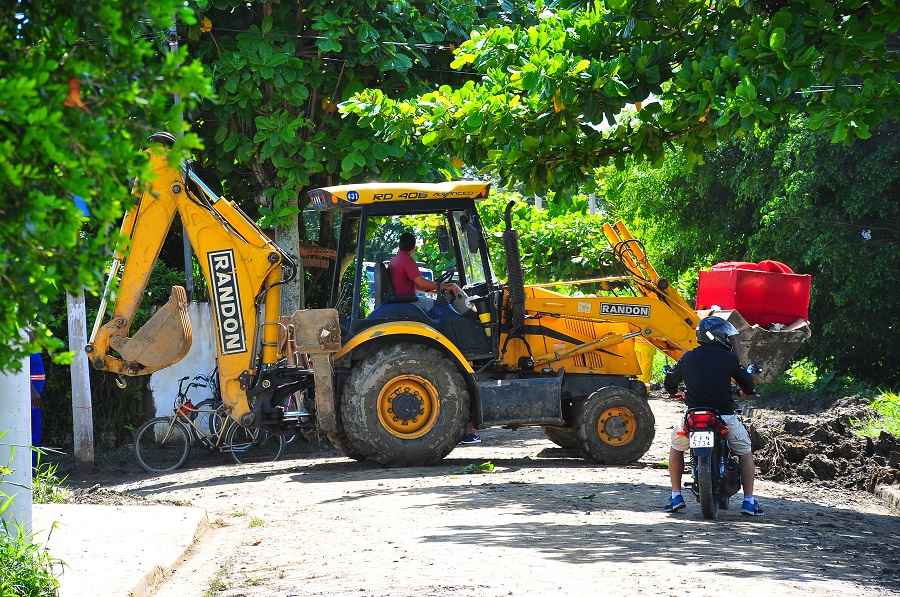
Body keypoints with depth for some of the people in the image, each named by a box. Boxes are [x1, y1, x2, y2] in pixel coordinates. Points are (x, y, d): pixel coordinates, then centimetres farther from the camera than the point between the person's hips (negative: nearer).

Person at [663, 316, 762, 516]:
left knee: (676, 447, 28)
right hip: (724, 415, -2)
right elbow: (748, 385, 5)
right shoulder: (728, 357, -1)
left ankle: (676, 497, 21)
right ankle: (749, 501, 10)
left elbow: (669, 383, 18)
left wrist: (675, 391, 41)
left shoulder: (688, 358, 7)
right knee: (746, 453, 19)